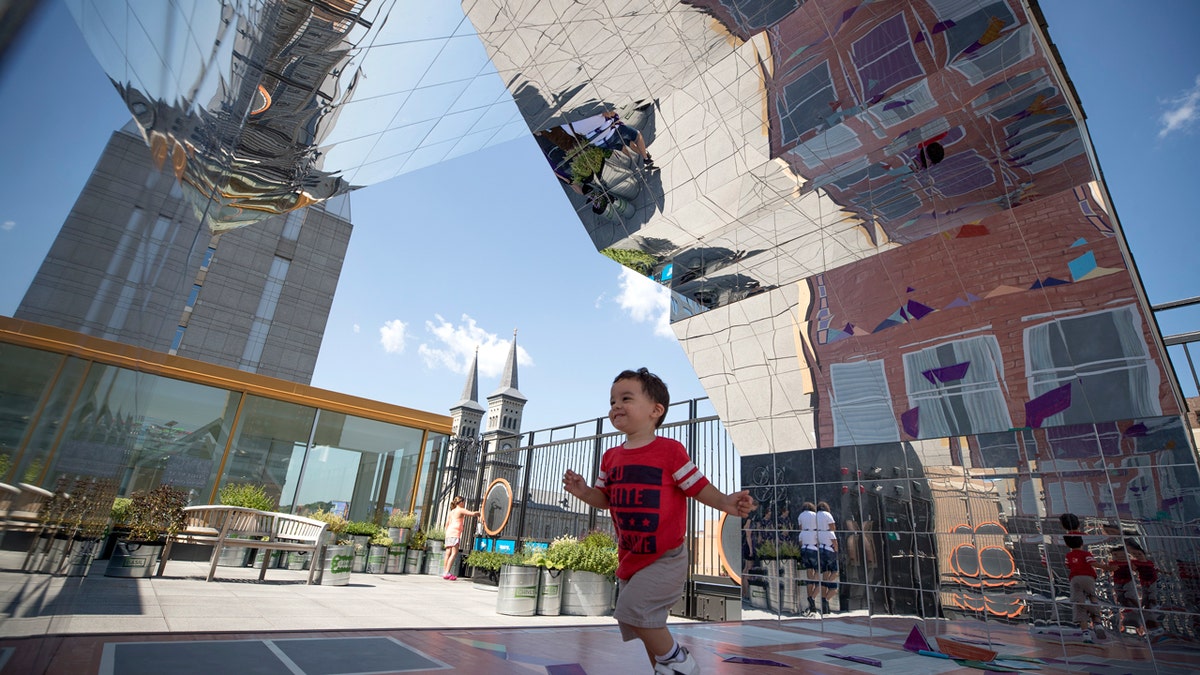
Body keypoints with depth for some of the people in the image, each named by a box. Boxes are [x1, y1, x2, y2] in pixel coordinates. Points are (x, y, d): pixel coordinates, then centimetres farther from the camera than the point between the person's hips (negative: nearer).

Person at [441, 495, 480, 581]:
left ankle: (445, 573, 3)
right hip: (455, 533, -8)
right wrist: (477, 513, 14)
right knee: (454, 553, -10)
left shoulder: (451, 511, 22)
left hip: (449, 532, 8)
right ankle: (447, 573, -17)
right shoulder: (461, 510, 1)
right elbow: (472, 514, -6)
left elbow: (447, 524, 21)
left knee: (448, 553, 6)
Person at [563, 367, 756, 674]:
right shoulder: (611, 458, 3)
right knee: (647, 626, 17)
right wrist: (585, 492, -7)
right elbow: (605, 499, 12)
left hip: (666, 557, -7)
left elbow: (698, 487, -10)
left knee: (633, 610, -17)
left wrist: (725, 502, -28)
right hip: (629, 558, 7)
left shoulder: (670, 450, -14)